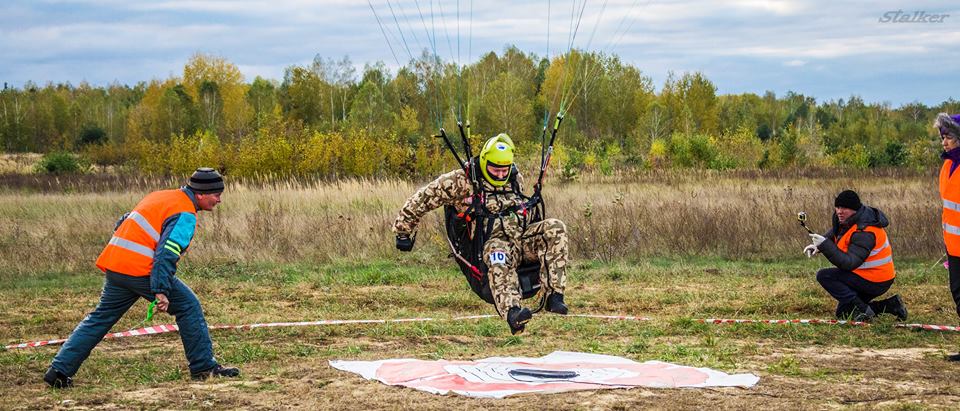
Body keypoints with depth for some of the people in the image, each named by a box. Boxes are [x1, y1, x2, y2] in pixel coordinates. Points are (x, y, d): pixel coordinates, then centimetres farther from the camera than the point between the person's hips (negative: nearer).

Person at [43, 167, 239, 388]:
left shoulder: (160, 196, 21)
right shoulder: (185, 214, -7)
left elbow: (122, 224, 26)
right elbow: (166, 253, -20)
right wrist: (161, 291, -24)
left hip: (114, 266, 8)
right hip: (140, 271, -8)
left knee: (99, 319, 15)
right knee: (188, 307, 3)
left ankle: (59, 370, 11)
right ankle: (204, 367, 5)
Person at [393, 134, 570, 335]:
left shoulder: (515, 179, 16)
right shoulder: (462, 181, 0)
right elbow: (422, 198, 5)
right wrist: (403, 231, 12)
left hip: (522, 234, 5)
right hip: (494, 240, -5)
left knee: (555, 228, -26)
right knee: (499, 261, -41)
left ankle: (554, 296, -33)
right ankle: (512, 313, -66)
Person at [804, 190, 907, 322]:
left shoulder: (865, 232, -27)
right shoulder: (848, 220, 2)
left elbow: (849, 263, -35)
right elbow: (834, 233, 22)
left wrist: (825, 245, -39)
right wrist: (819, 244, 2)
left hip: (875, 282, -10)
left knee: (824, 276, -17)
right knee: (843, 314, 17)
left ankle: (862, 310, -18)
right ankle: (892, 305, 13)